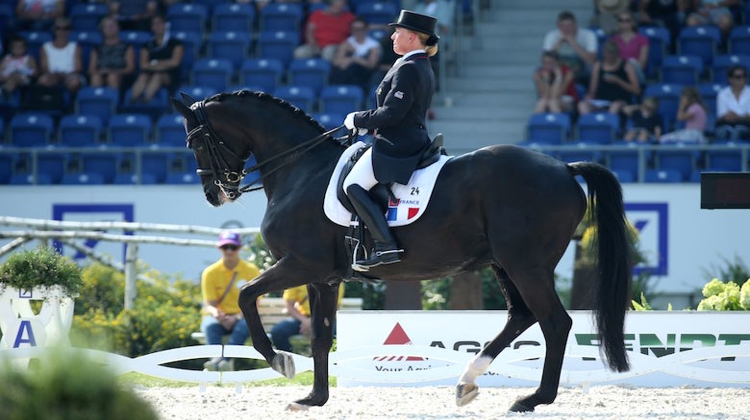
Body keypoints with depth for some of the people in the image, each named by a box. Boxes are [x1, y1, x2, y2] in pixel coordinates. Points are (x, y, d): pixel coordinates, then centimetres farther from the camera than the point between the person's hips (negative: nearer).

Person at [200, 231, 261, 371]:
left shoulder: (251, 270, 0)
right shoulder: (210, 272, 1)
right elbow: (209, 305, -4)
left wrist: (237, 317, -23)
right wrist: (215, 313, -29)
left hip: (241, 317, -1)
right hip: (218, 318, 1)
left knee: (245, 325, -37)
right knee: (210, 325, -35)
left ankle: (220, 360, -53)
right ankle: (225, 364, -53)